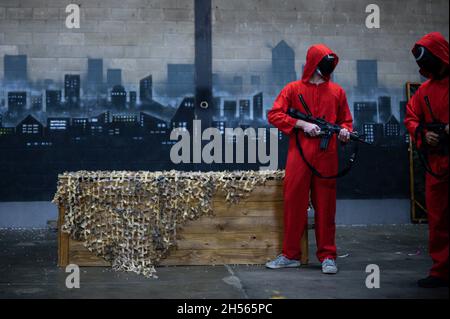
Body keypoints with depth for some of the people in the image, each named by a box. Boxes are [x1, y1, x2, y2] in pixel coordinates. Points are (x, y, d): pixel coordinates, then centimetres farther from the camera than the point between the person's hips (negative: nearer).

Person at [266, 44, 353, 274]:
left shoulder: (337, 91, 13)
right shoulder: (293, 89, 6)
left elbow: (346, 120, 18)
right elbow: (274, 115, 0)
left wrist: (345, 131, -4)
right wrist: (302, 124, -10)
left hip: (327, 157, 1)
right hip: (299, 156, -1)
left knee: (325, 206, 3)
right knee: (294, 203, 2)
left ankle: (327, 256, 11)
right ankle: (290, 255, 14)